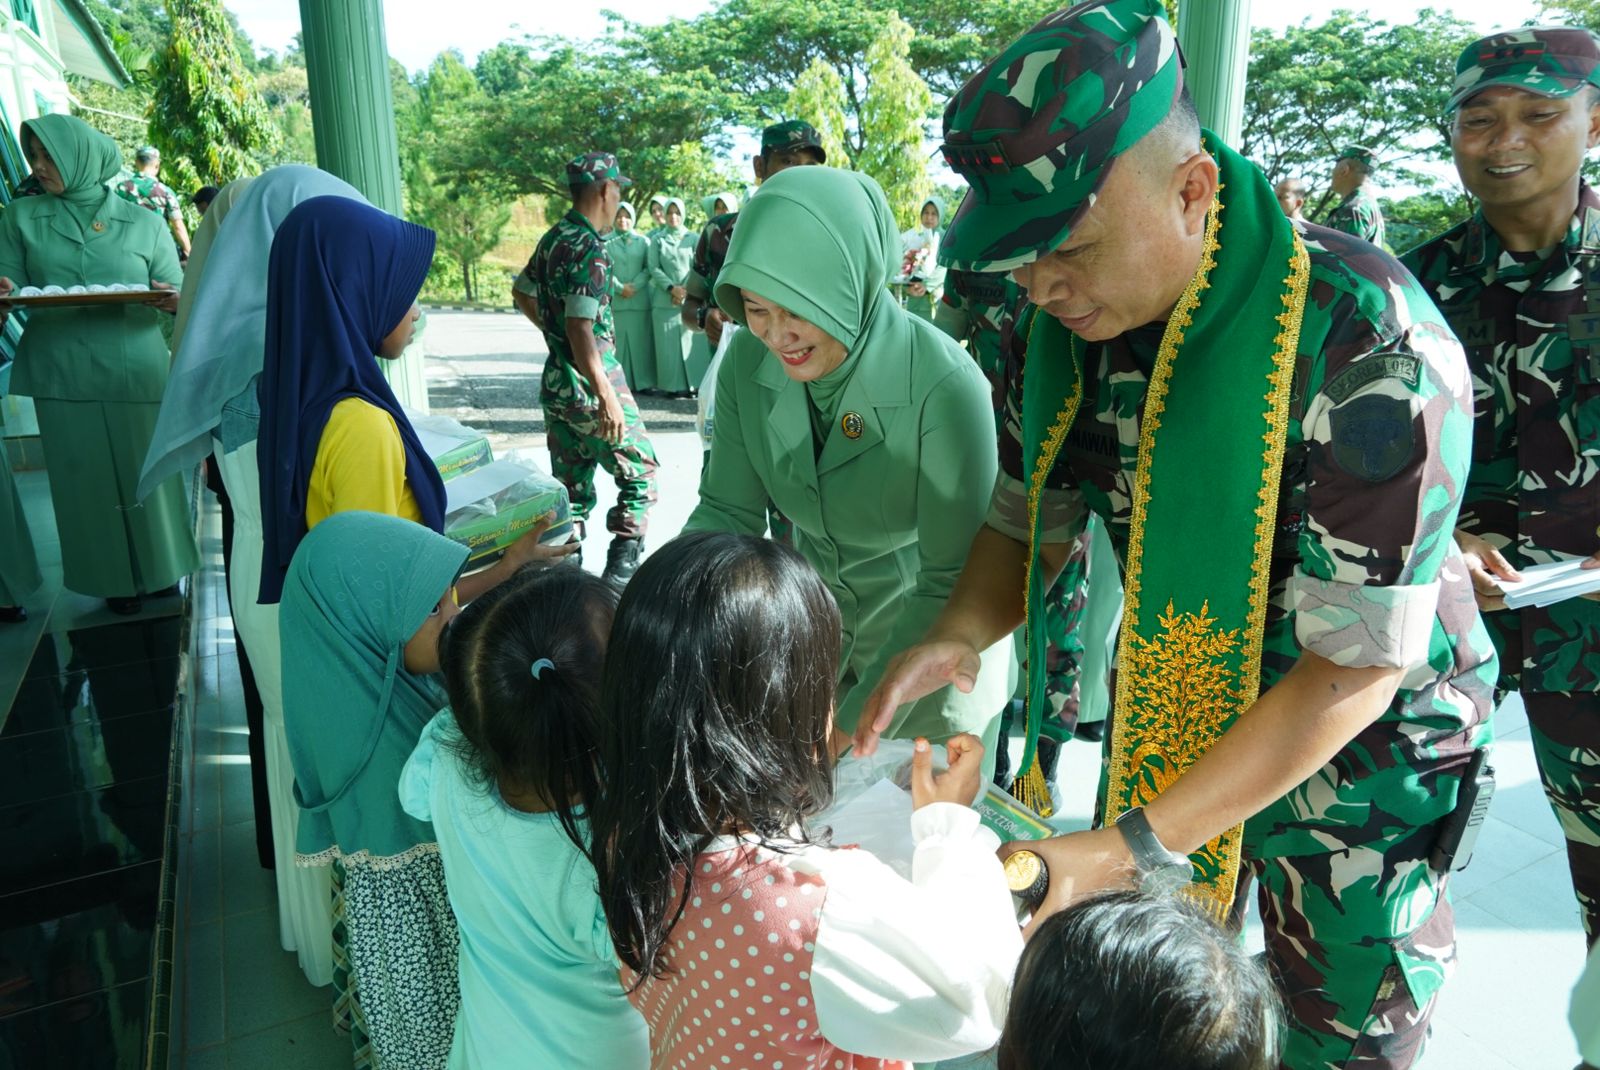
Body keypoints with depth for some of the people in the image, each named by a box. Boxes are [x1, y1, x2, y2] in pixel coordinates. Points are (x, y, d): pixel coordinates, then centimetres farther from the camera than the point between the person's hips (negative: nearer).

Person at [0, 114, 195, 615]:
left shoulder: (143, 223, 6)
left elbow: (177, 293, 3)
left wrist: (175, 299, -21)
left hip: (135, 370, -1)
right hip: (62, 373, 1)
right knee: (86, 476, 5)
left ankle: (159, 570, 21)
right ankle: (115, 579, 17)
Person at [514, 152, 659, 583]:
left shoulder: (553, 238, 10)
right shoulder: (589, 249, -17)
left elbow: (522, 293, 24)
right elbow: (580, 327, -24)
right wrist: (607, 397, -25)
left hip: (555, 383, 8)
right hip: (589, 385, -8)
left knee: (571, 483, 14)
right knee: (640, 472, 4)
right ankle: (621, 571, 1)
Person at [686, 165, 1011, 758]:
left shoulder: (944, 384, -32)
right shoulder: (747, 360, -17)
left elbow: (952, 582, -29)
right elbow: (727, 511, -10)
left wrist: (852, 728, -35)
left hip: (931, 637, -4)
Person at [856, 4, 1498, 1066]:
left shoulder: (1370, 347, -31)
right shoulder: (1071, 322, -13)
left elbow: (1357, 667, -29)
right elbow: (1027, 522, -1)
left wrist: (1125, 849, -32)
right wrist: (957, 637, -23)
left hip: (1360, 733, -4)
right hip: (1175, 700, 5)